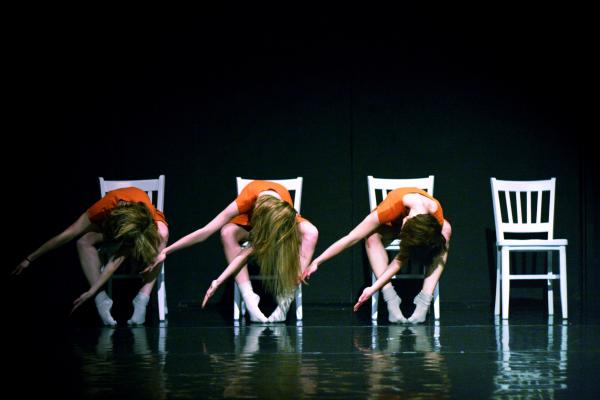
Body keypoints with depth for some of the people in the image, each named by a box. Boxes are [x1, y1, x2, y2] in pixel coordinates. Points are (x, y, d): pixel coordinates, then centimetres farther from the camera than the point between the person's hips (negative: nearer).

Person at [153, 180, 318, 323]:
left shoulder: (286, 213, -38)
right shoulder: (249, 197, -39)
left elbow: (249, 251, -38)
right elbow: (205, 231, -34)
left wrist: (219, 281, -40)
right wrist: (165, 251, -34)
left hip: (278, 224, 0)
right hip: (248, 221, 0)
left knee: (310, 232, -35)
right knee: (228, 232, -37)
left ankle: (286, 300, -36)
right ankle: (249, 298, -36)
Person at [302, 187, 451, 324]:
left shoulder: (437, 218, -38)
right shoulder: (392, 206, -42)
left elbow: (401, 260, -35)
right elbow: (351, 238, -36)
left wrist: (374, 288, -38)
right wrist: (316, 262, -35)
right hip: (391, 226, -1)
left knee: (445, 230, -35)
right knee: (372, 236, -37)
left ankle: (424, 302, -38)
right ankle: (391, 300, -39)